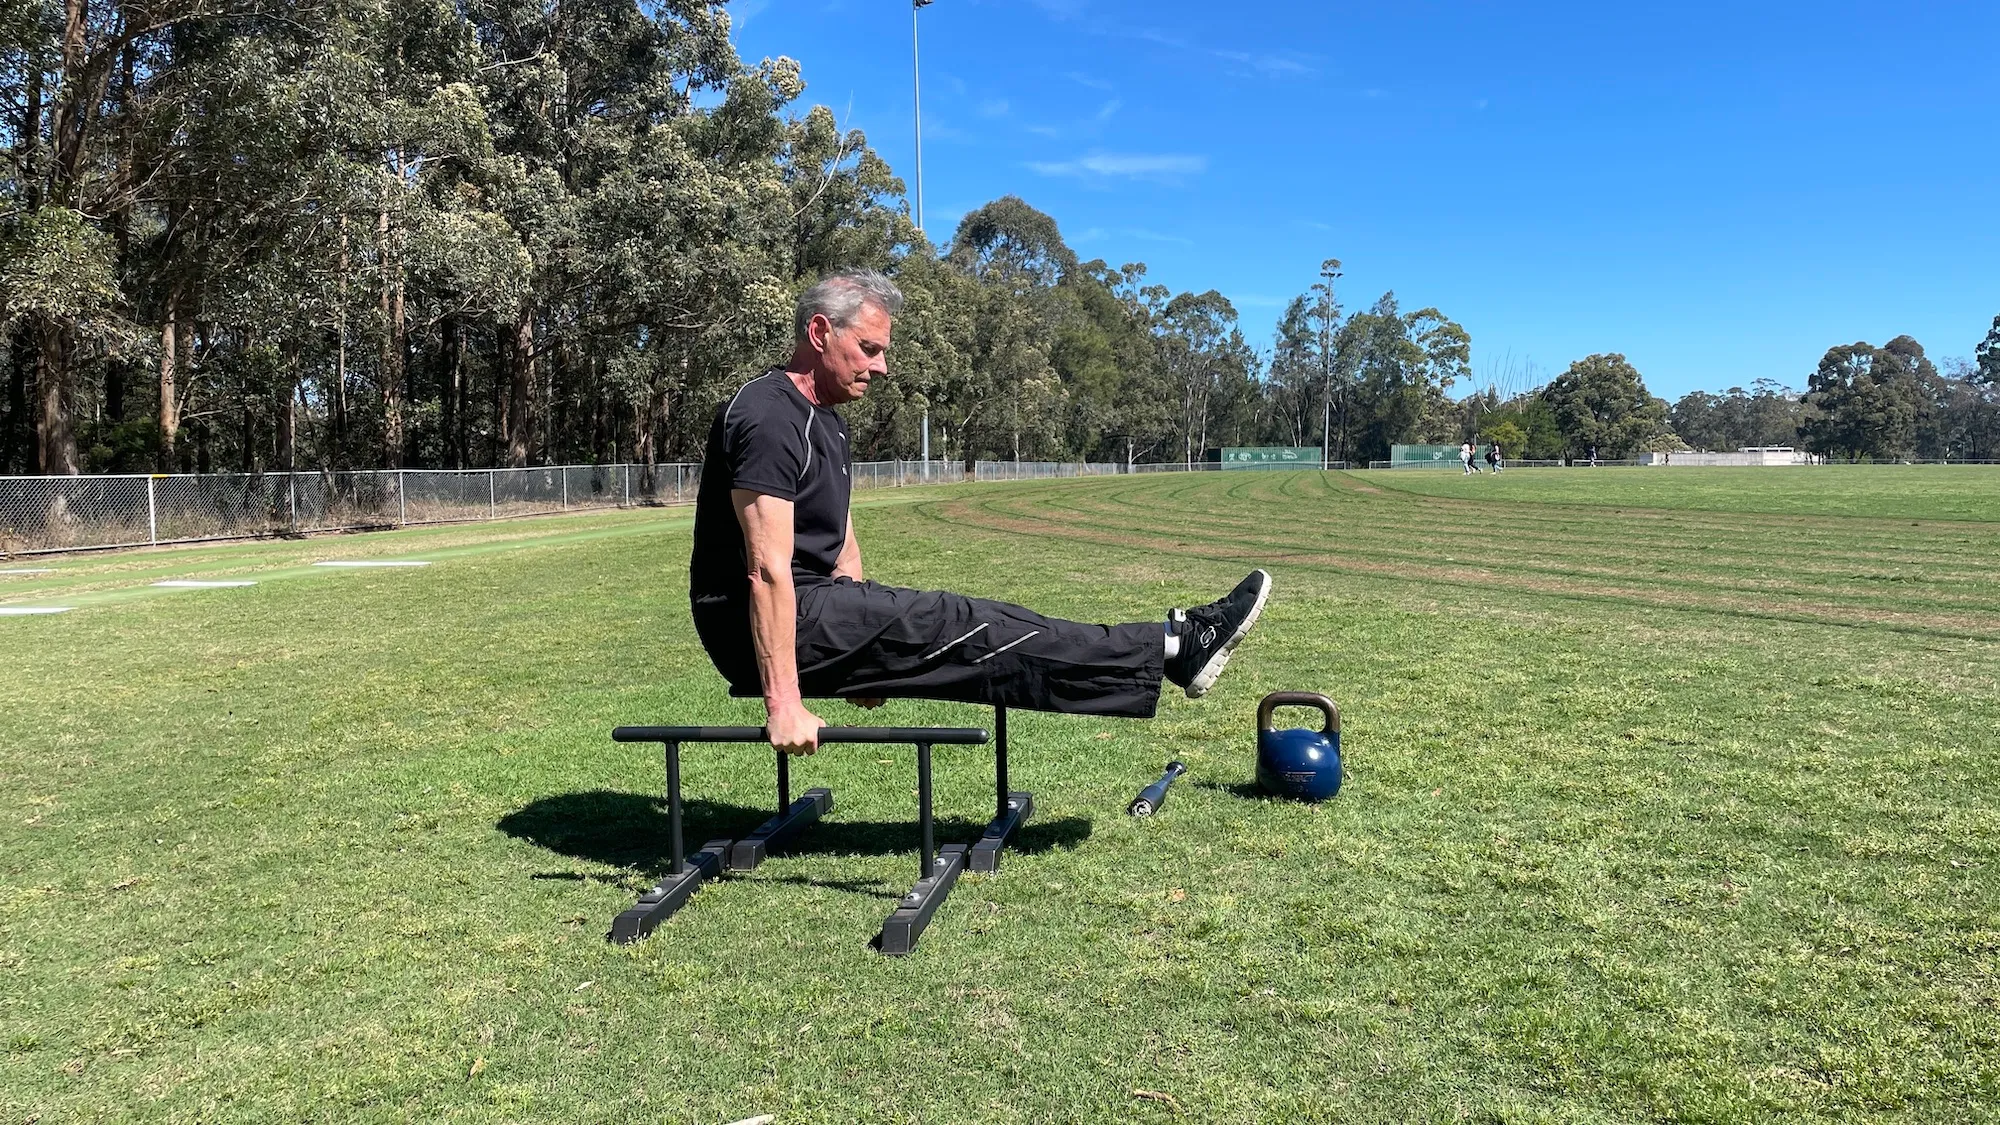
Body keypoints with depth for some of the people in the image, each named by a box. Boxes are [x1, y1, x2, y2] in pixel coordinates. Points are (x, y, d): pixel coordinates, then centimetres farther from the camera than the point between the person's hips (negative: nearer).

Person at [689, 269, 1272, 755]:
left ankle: (1164, 649, -1)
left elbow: (840, 542, 20)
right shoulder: (769, 417, -19)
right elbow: (767, 568, -25)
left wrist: (866, 652, 20)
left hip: (817, 610, 10)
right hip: (765, 627, -10)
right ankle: (1169, 648, -10)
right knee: (961, 629, -13)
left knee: (954, 626, 0)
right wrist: (784, 703, -28)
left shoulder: (823, 421, 15)